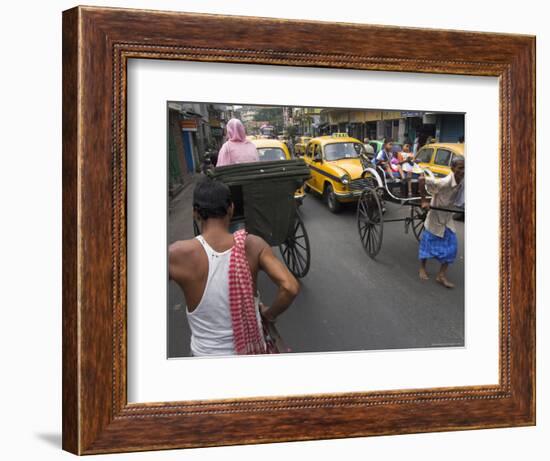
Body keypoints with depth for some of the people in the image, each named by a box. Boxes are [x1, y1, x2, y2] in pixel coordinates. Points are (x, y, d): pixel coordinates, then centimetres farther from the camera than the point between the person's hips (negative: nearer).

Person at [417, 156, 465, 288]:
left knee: (451, 247, 2)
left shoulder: (461, 183, -9)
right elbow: (422, 179, -33)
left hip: (447, 219, 6)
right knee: (428, 244, 10)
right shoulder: (444, 183, -31)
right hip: (435, 217, -6)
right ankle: (422, 269, 33)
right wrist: (423, 201, -29)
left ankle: (441, 275, 12)